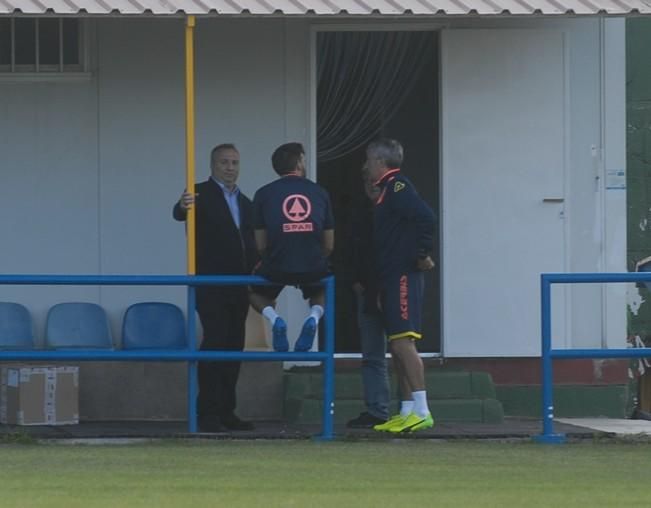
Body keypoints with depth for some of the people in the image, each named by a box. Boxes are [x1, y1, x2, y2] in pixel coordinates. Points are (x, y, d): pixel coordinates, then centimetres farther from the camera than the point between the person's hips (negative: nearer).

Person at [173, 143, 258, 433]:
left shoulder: (245, 203, 19)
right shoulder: (201, 194, -2)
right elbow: (181, 214, -23)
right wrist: (183, 207, -46)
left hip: (238, 285, 7)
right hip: (211, 283, -7)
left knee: (234, 345, 6)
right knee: (215, 341, -12)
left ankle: (226, 411, 11)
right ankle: (208, 413, -13)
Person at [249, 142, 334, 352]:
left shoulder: (264, 194, 3)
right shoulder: (319, 192, 6)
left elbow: (261, 244, 4)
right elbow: (329, 244, 10)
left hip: (277, 268, -1)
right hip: (314, 269, 1)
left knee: (256, 294, 31)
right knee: (320, 293, 35)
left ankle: (273, 317, -2)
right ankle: (314, 316, 1)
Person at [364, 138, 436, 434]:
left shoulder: (397, 187, -11)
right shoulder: (388, 189, 19)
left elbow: (426, 217, -23)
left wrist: (423, 254, -17)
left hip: (403, 276, -11)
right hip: (391, 277, 11)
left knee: (403, 342, -15)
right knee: (396, 345, 10)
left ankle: (421, 412, -20)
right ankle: (407, 412, 12)